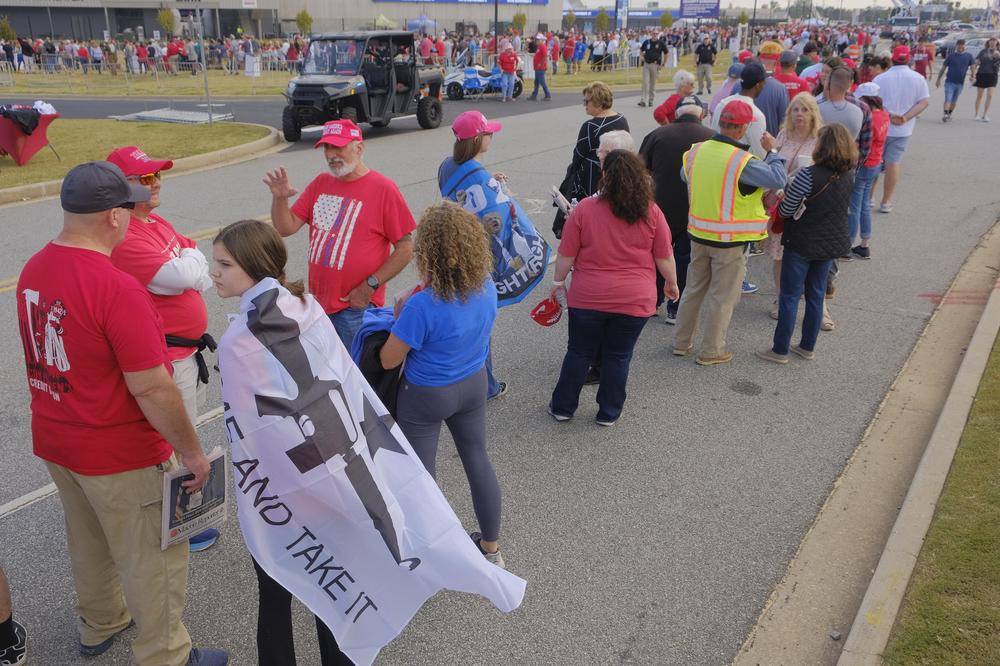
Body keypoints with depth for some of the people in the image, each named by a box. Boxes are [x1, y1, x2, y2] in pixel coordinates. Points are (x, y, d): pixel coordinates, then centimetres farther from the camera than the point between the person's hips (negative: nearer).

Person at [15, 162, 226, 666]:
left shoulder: (32, 270, -2)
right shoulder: (117, 290, -29)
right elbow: (152, 389, -27)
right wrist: (192, 451, -17)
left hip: (54, 441, 8)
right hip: (120, 456, -8)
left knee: (89, 543, 28)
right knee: (152, 562, 11)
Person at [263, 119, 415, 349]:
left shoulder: (383, 189, -9)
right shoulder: (320, 183, 9)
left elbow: (405, 248, -10)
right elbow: (286, 228, 5)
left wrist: (370, 286, -14)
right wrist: (280, 197, -14)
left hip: (356, 306, -6)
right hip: (318, 302, 6)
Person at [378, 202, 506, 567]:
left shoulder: (421, 307, -32)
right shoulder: (487, 286, -12)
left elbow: (388, 360, -20)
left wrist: (400, 316, -6)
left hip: (426, 397, -6)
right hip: (473, 385, 6)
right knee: (478, 461, 20)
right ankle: (491, 547, 37)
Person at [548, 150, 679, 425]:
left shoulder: (584, 209, -11)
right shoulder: (651, 212, -7)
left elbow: (566, 254, -6)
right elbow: (664, 257, 0)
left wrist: (558, 282, 10)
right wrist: (672, 283, 17)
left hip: (588, 297, 0)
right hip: (635, 299, 1)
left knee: (579, 352, 16)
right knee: (618, 356, 15)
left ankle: (563, 407, 27)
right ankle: (609, 413, 26)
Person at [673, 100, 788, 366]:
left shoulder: (695, 151, -4)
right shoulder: (743, 162, -22)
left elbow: (685, 176, 15)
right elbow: (778, 180, -20)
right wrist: (772, 151, -7)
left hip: (698, 234, 6)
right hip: (729, 240, -5)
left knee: (694, 289, 19)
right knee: (722, 297, 9)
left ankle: (681, 342, 29)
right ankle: (711, 351, 18)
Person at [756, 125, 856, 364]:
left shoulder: (808, 175, -23)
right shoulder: (849, 175, -2)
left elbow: (785, 211, -17)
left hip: (802, 243, -6)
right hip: (832, 244, 6)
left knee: (789, 296, 4)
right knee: (816, 295, 17)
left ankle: (780, 350, 11)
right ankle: (808, 347, 27)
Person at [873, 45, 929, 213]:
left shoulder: (880, 78, -7)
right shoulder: (918, 79, -1)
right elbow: (923, 102, -7)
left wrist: (888, 116, -13)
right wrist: (905, 118, -14)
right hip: (903, 130, 1)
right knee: (893, 163, 6)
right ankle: (886, 202, 8)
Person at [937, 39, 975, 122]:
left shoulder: (968, 56, 4)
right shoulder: (951, 56, 0)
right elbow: (943, 68, 3)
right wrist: (939, 79, 2)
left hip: (960, 83, 3)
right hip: (949, 82, -3)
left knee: (954, 100, 12)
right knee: (948, 99, -14)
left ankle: (949, 114, 24)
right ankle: (945, 115, -22)